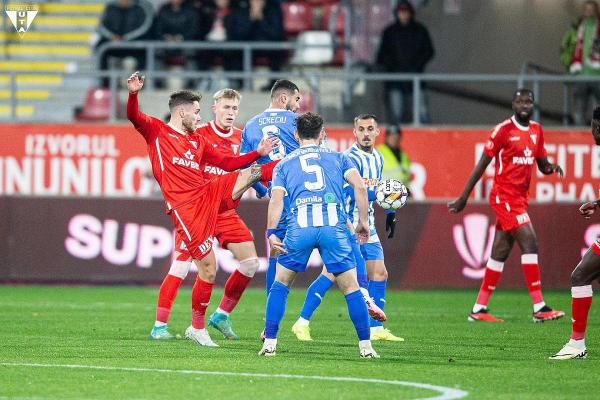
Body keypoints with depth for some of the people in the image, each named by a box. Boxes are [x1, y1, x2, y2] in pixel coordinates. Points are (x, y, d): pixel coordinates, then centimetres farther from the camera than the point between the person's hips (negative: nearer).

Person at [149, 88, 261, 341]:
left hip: (226, 212, 5)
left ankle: (221, 315, 16)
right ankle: (159, 326, -3)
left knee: (250, 262, -1)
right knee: (180, 267, -9)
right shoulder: (198, 135, -9)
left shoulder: (241, 138, 6)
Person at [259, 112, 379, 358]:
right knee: (351, 288, 8)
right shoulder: (337, 157, 20)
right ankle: (366, 346, 4)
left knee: (280, 284, 17)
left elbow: (276, 199, 5)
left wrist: (271, 232, 0)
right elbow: (359, 185, 5)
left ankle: (269, 343, 11)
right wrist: (363, 221, 10)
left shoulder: (284, 164, 20)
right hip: (334, 226, 0)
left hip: (299, 227, 0)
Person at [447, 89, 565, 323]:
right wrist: (463, 197, -4)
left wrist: (551, 167, -7)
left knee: (500, 252, 9)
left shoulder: (536, 130, 12)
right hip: (505, 196, -7)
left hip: (520, 198, 7)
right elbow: (482, 165, -6)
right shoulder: (503, 130, -9)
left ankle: (479, 309, 14)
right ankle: (539, 308, -16)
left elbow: (542, 166, 18)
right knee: (529, 243, -15)